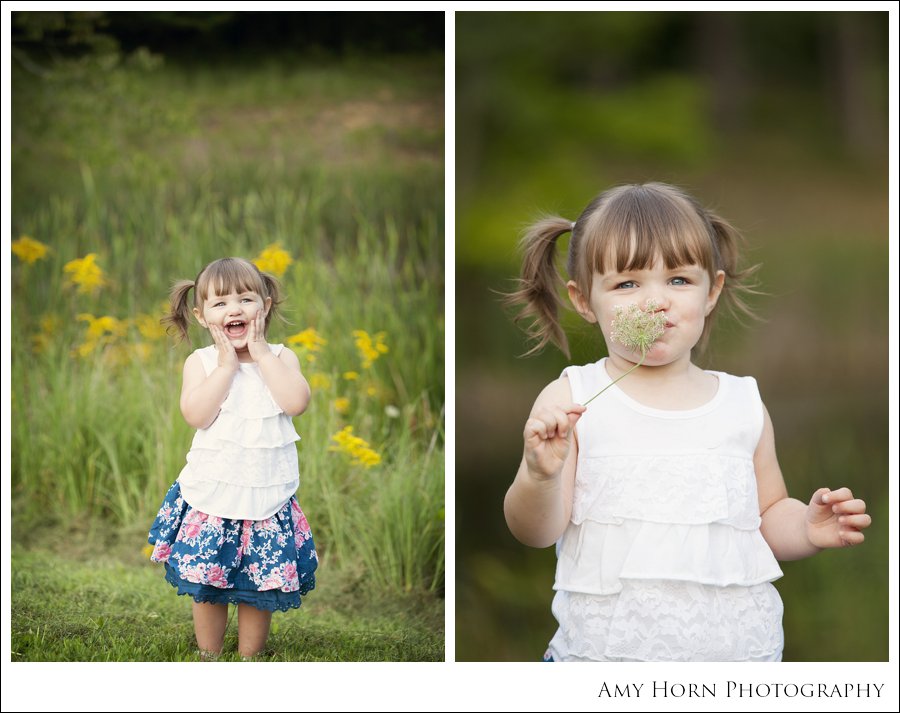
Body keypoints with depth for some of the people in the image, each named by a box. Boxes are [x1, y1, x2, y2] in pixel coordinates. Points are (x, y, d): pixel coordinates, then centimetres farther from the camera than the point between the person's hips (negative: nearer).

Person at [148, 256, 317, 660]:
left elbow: (297, 402, -20)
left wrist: (261, 354, -15)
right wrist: (227, 364, -17)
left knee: (258, 588, 9)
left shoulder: (280, 358, -1)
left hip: (265, 497, 0)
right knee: (206, 587, 8)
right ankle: (208, 658, 26)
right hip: (210, 497, 0)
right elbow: (196, 414, -19)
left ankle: (249, 659, 25)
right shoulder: (201, 361, -3)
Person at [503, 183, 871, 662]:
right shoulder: (570, 400, -3)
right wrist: (541, 477, -25)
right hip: (605, 649, -2)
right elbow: (535, 532, -5)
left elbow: (769, 515, 16)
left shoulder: (743, 403, 6)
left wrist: (809, 528, -5)